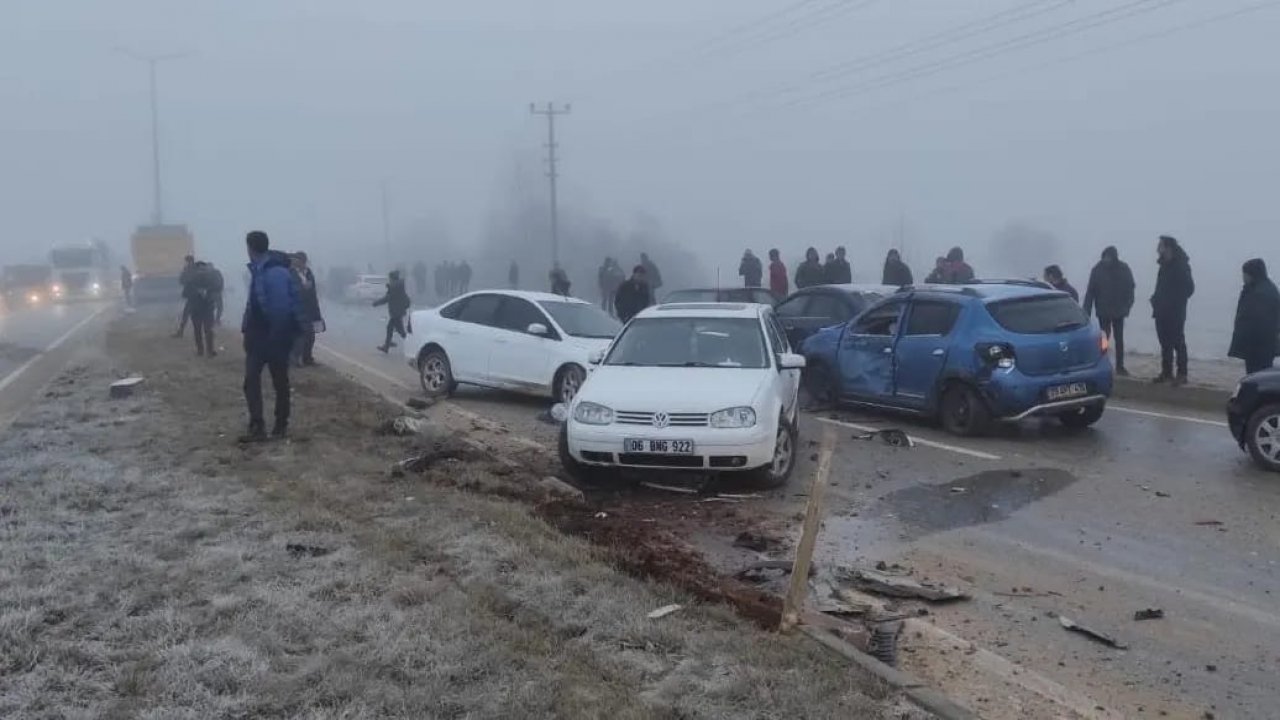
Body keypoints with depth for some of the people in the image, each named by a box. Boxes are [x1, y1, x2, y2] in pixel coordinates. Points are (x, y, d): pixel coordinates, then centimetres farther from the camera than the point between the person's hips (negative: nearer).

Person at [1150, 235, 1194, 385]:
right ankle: (1166, 373, 18)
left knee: (1178, 343, -4)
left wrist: (1176, 302, -13)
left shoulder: (1181, 265, -11)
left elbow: (1189, 288, -14)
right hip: (1162, 311, 8)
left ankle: (1182, 374, 0)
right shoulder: (1165, 265, 13)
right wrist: (1157, 300, 5)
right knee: (1165, 343, 11)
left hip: (1175, 312, -8)